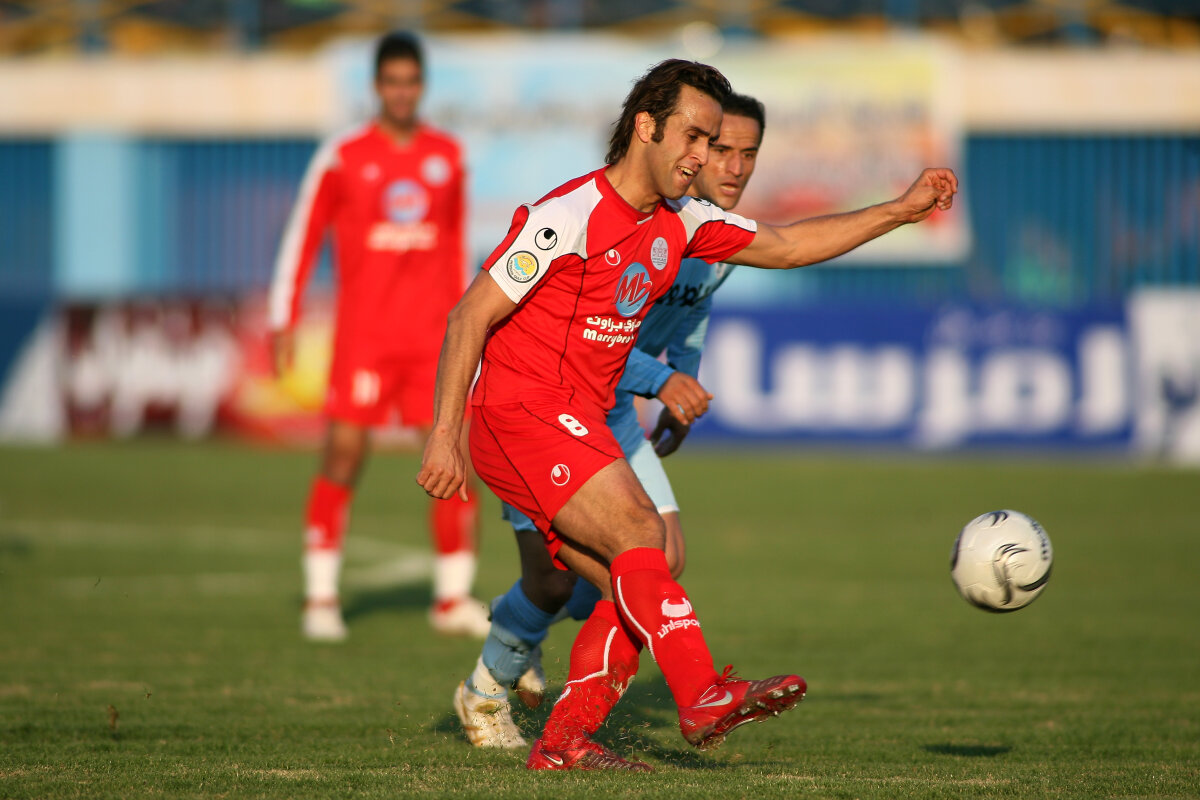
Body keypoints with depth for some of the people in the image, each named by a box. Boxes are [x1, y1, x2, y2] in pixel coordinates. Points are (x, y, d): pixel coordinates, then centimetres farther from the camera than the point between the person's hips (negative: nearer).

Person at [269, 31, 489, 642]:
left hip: (434, 337, 3)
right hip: (363, 335, -3)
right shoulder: (342, 158, 0)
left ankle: (453, 598, 4)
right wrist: (283, 321, -2)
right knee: (343, 457, -6)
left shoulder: (448, 157, 11)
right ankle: (321, 597, 3)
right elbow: (302, 239, 4)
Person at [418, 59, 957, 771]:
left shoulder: (680, 222, 9)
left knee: (632, 589, -3)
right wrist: (444, 435, -20)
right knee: (639, 531, -23)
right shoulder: (569, 217, -16)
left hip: (578, 425, 9)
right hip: (518, 412, -9)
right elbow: (470, 318, -15)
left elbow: (785, 246, 20)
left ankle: (564, 741, 0)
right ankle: (705, 698, -27)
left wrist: (900, 211, 15)